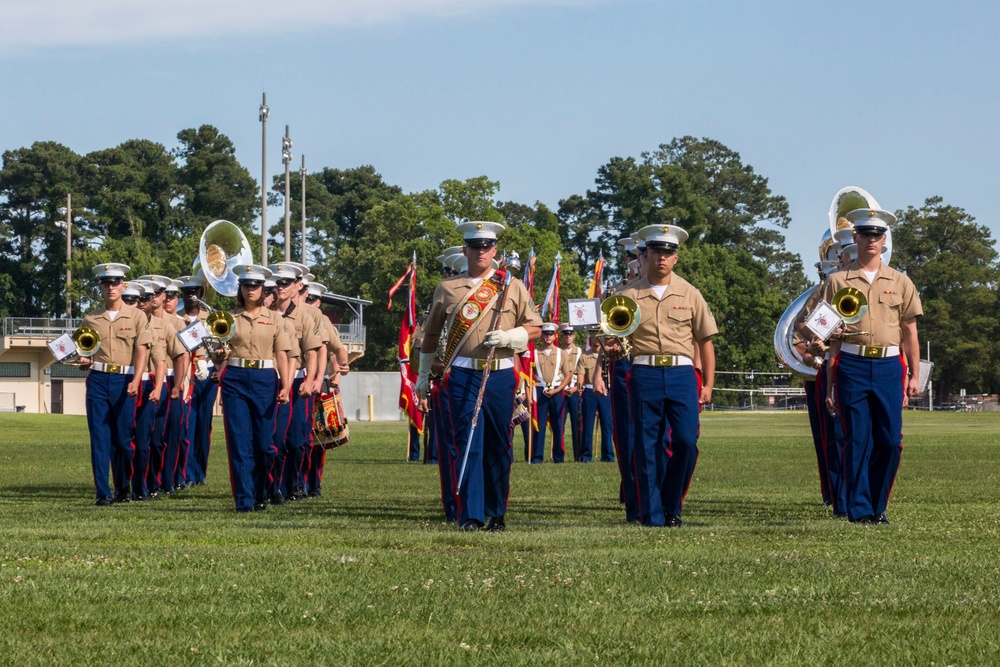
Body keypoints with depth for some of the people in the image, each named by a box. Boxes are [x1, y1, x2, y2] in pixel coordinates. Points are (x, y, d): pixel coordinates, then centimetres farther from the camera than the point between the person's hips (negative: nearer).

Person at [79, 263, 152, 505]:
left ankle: (123, 488, 21)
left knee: (123, 439, 4)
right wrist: (84, 362, -8)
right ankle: (103, 492, -2)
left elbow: (141, 350, -4)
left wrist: (135, 381, -17)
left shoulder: (136, 316, 4)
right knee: (99, 438, -4)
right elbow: (83, 352, 17)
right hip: (98, 380, 2)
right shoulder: (90, 320, 10)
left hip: (125, 381, -1)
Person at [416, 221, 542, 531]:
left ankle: (497, 514, 18)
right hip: (461, 376, -1)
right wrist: (424, 375, 21)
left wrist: (508, 337, -11)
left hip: (501, 376, 1)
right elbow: (430, 334, 19)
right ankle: (470, 515, -12)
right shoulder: (447, 288, 9)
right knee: (467, 445, -10)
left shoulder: (513, 287, 8)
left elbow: (535, 329, 8)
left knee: (499, 448, 7)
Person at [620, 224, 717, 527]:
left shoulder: (689, 294, 9)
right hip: (644, 375, 0)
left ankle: (672, 507, 10)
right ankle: (652, 515, 5)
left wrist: (708, 384, 4)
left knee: (686, 442, -8)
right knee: (647, 447, -1)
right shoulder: (630, 295, 7)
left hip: (681, 373, 0)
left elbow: (705, 341, 11)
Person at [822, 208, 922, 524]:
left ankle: (877, 506, 12)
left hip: (889, 367, 2)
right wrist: (830, 384, 4)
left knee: (890, 441, -2)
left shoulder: (900, 282, 12)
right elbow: (831, 335, 7)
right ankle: (859, 510, 2)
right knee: (857, 440, -3)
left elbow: (910, 332, 13)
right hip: (852, 366, -2)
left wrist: (914, 375, 6)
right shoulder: (838, 282, 7)